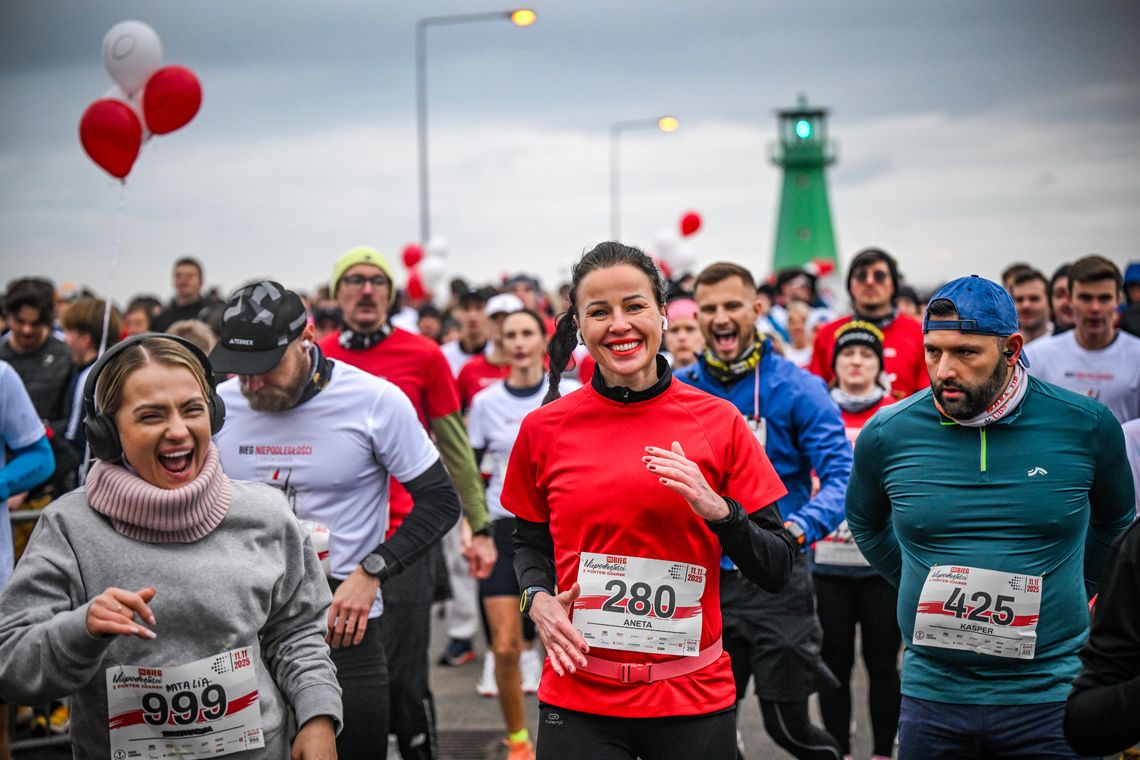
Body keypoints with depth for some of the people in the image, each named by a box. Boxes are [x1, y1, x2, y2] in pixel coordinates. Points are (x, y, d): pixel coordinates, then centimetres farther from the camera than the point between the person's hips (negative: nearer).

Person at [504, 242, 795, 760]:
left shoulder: (719, 422, -3)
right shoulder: (544, 429, -1)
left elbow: (776, 569, 0)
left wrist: (716, 509, -17)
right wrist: (538, 600, -5)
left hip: (695, 697, 0)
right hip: (579, 698, 0)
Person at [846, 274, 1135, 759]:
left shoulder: (1086, 425, -5)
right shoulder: (886, 434, -4)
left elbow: (1114, 520, 15)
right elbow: (865, 522, 17)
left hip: (1051, 700, -1)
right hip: (933, 696, 1)